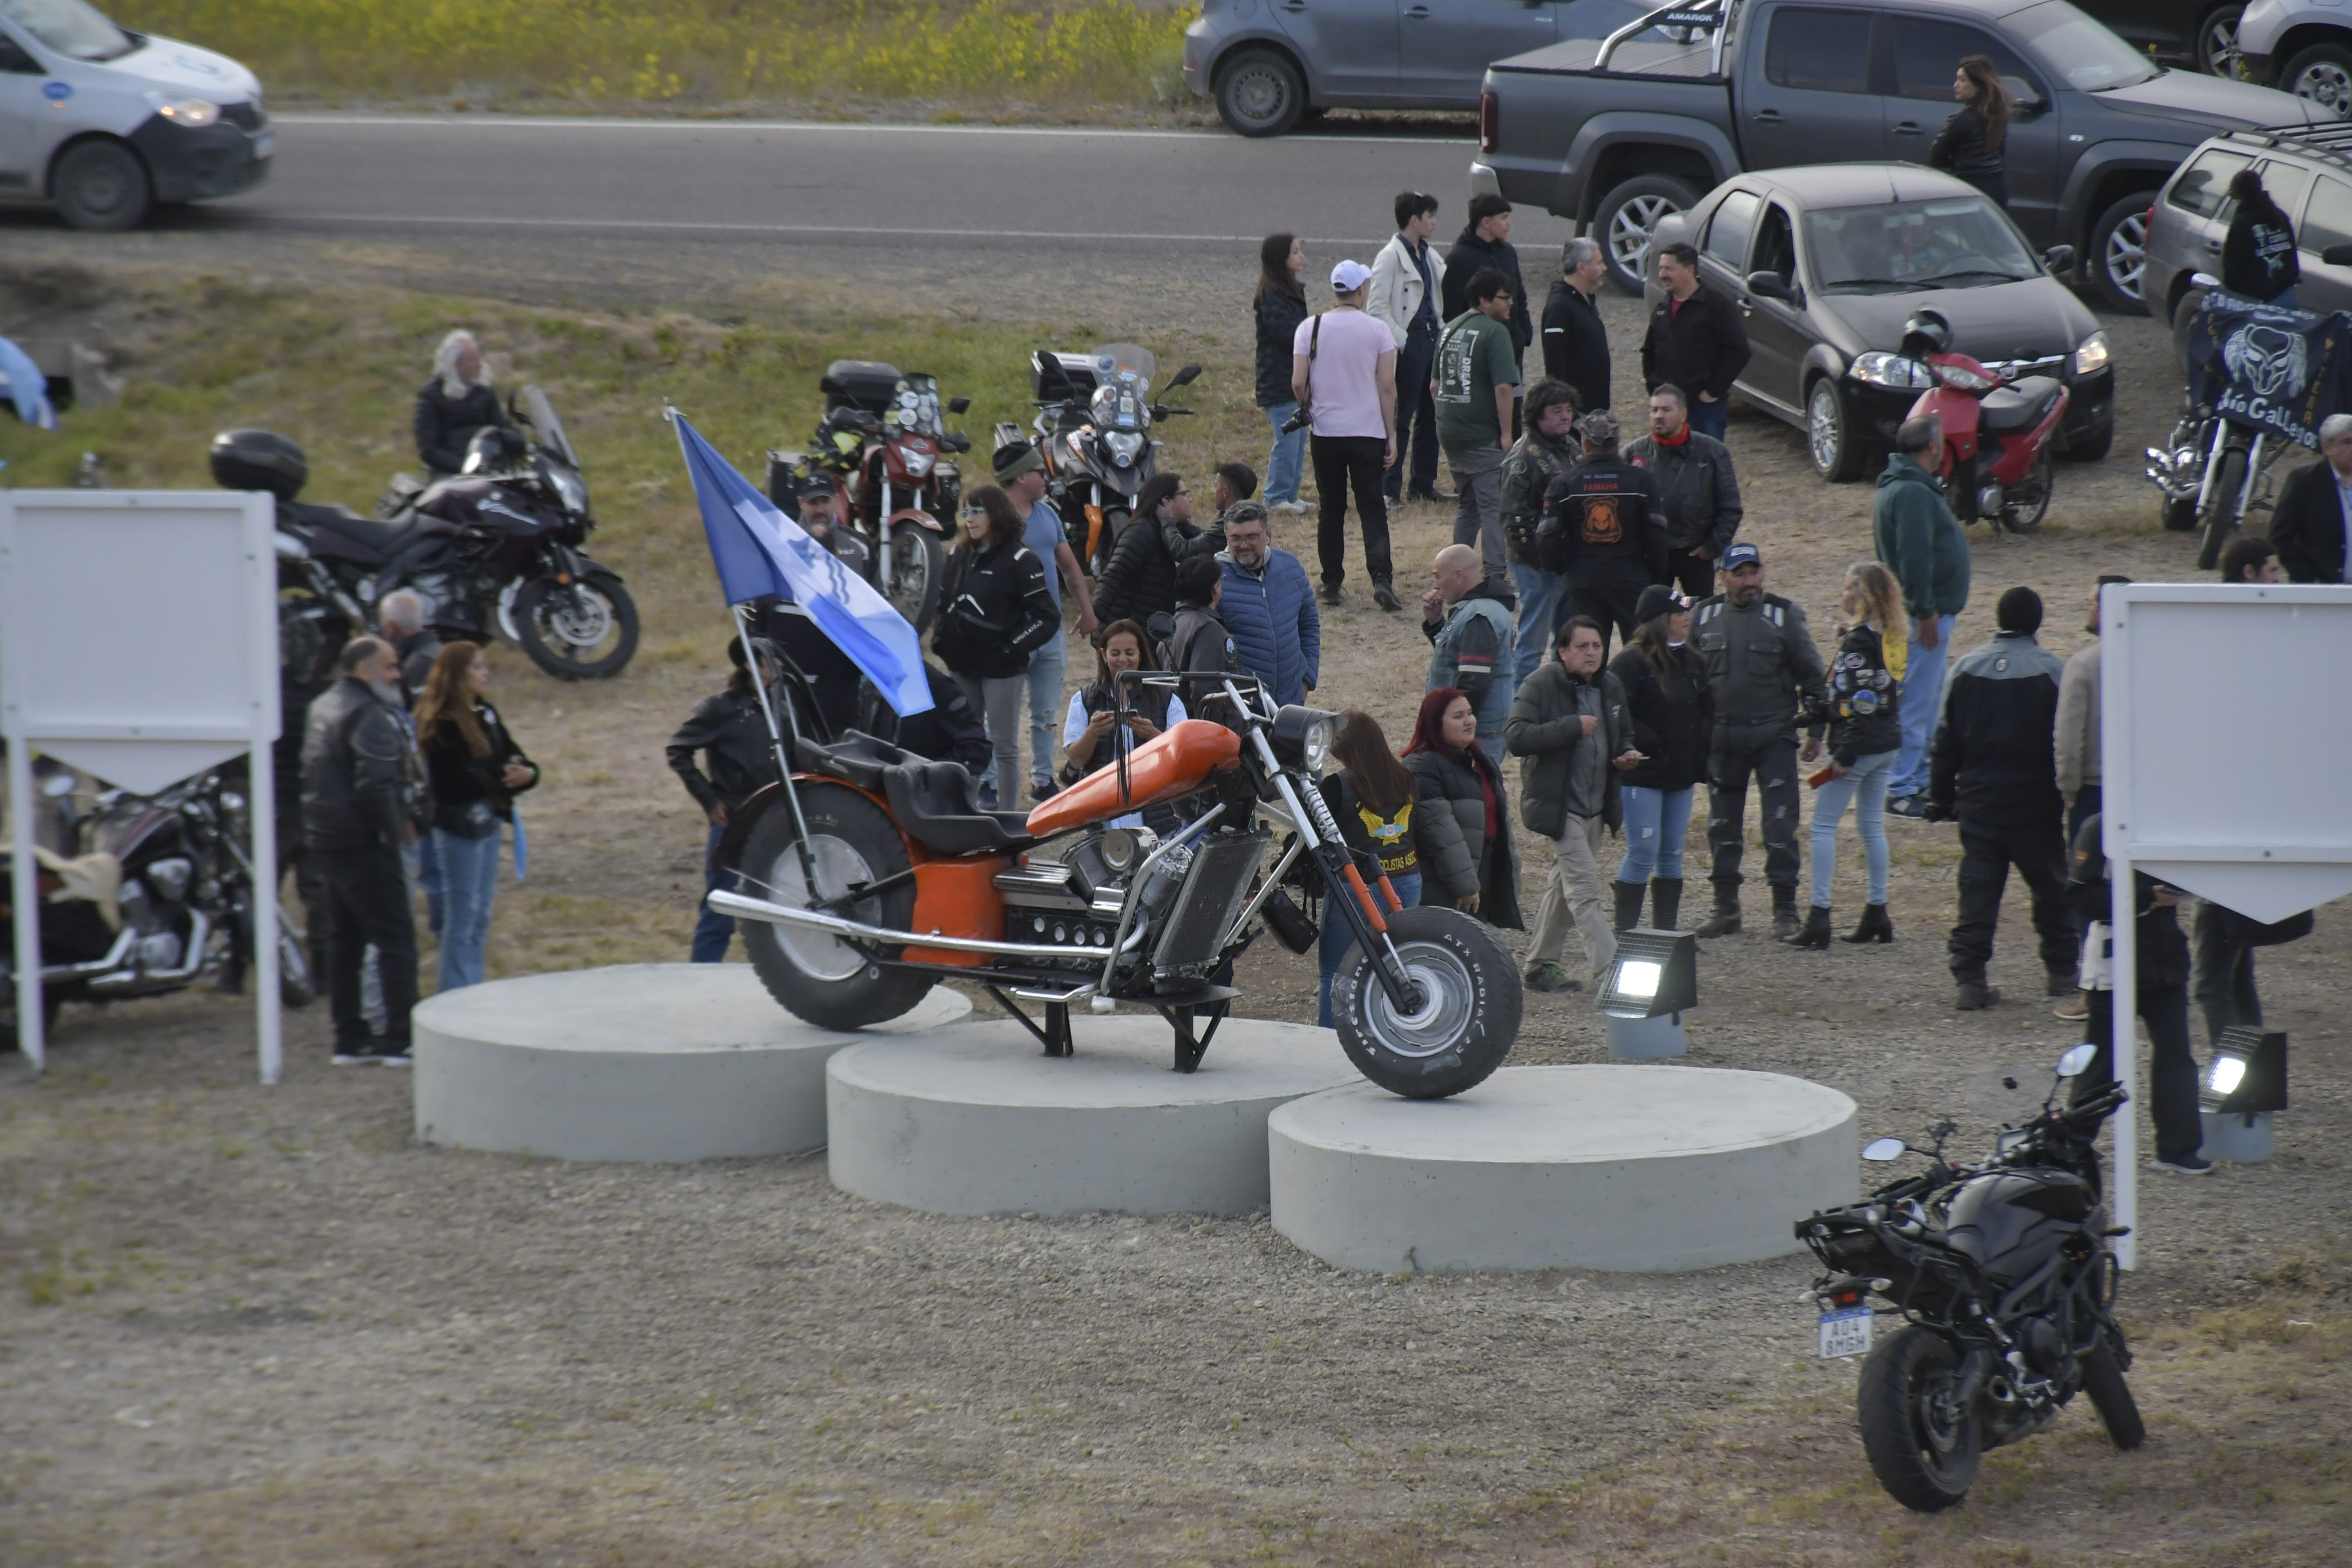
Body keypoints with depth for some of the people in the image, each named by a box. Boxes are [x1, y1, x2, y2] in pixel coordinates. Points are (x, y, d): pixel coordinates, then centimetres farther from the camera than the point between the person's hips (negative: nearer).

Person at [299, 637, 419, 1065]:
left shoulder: (321, 708, 15)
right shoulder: (371, 717, -16)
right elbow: (375, 786, -26)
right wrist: (395, 828, -13)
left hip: (324, 839, 9)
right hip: (365, 846, -9)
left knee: (343, 940, 13)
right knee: (396, 937, -5)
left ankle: (349, 1038, 15)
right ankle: (400, 1038, -7)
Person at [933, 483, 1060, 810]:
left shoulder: (1019, 560, -9)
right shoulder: (960, 557, 11)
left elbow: (1047, 617, -11)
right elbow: (944, 604, 24)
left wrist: (1012, 647, -14)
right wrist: (941, 642, 10)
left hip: (1002, 669, -6)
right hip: (963, 666, 6)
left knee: (1005, 746, -1)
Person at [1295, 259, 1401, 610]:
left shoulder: (1310, 329, -2)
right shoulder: (1377, 331, -5)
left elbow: (1298, 383, -5)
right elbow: (1387, 386, -5)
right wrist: (1391, 436, 1)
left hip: (1326, 433, 1)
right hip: (1368, 433, -1)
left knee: (1331, 510, 11)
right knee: (1372, 509, 1)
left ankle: (1331, 584, 13)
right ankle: (1381, 579, -16)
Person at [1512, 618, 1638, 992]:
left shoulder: (1611, 687, 10)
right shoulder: (1540, 686, -12)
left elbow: (1624, 734, 27)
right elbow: (1517, 737, -24)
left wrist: (1626, 755, 3)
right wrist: (1573, 727, -26)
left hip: (1595, 806, 8)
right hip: (1559, 804, -8)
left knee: (1565, 885, 16)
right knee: (1584, 889, -13)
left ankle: (1540, 965, 28)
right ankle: (1608, 972, -18)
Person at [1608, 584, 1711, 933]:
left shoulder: (1692, 662, 12)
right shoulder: (1631, 663, -12)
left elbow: (1707, 708, 19)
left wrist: (1700, 745, 4)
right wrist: (1649, 744, -18)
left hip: (1680, 774, 7)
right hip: (1642, 776, -7)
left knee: (1672, 855, 10)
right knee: (1642, 852, -8)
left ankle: (1666, 931, 16)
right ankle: (1626, 934, -1)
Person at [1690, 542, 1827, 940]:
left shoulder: (1784, 616, -1)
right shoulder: (1704, 616, 6)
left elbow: (1812, 676, 5)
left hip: (1774, 738, -3)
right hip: (1722, 739, 3)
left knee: (1780, 827, -5)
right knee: (1722, 828, 8)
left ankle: (1785, 910, 3)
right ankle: (1725, 907, 17)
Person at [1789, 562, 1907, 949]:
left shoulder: (1857, 643, -17)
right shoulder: (1890, 637, 9)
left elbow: (1860, 702, -21)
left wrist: (1845, 754, -20)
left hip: (1860, 744, -9)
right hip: (1888, 743, 9)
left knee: (1823, 824, -3)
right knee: (1872, 825, 16)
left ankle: (1819, 917, -7)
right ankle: (1877, 914, 18)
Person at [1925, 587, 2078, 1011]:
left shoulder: (1965, 669, 1)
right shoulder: (2051, 671, -8)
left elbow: (1947, 741, 5)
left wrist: (1941, 797, 12)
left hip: (1979, 803, 2)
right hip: (2035, 806, -2)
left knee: (1977, 892, 2)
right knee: (2051, 888, 12)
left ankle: (1970, 979, -5)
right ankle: (2062, 972, 19)